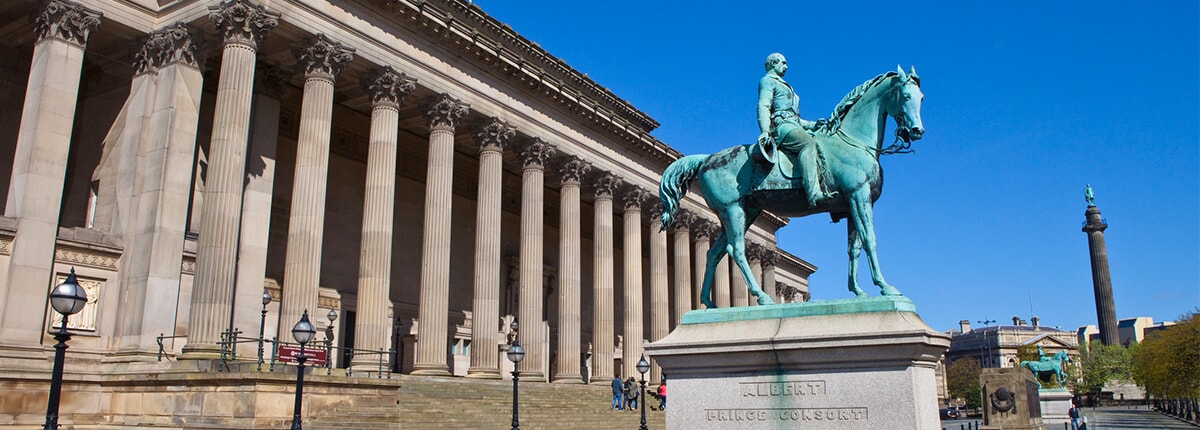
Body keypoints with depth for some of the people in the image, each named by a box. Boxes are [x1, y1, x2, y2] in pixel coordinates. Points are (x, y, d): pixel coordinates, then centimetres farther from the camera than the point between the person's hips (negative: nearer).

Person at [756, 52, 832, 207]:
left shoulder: (784, 86, 36)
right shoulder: (767, 81, 9)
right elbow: (763, 107, -9)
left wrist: (813, 125, 21)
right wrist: (765, 131, -25)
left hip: (794, 126, 10)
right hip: (780, 126, -10)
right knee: (808, 143, -33)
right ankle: (814, 194, -48)